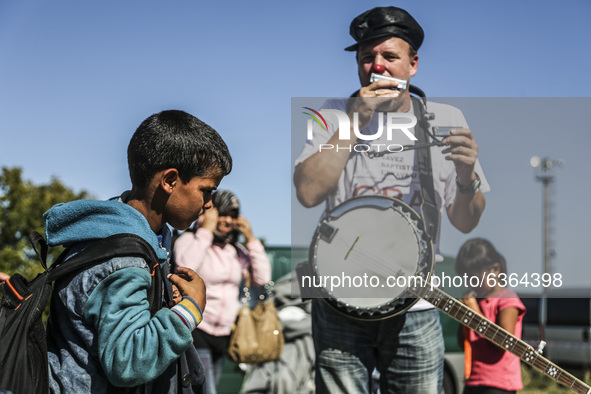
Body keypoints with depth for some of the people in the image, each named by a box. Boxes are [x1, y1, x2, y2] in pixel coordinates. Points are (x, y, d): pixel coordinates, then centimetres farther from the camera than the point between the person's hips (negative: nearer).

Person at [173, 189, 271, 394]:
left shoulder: (236, 249, 12)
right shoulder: (189, 239, -5)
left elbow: (262, 278, 2)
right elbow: (185, 266, -27)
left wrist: (251, 239, -1)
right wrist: (205, 230, -20)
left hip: (224, 332, 7)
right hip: (196, 329, -7)